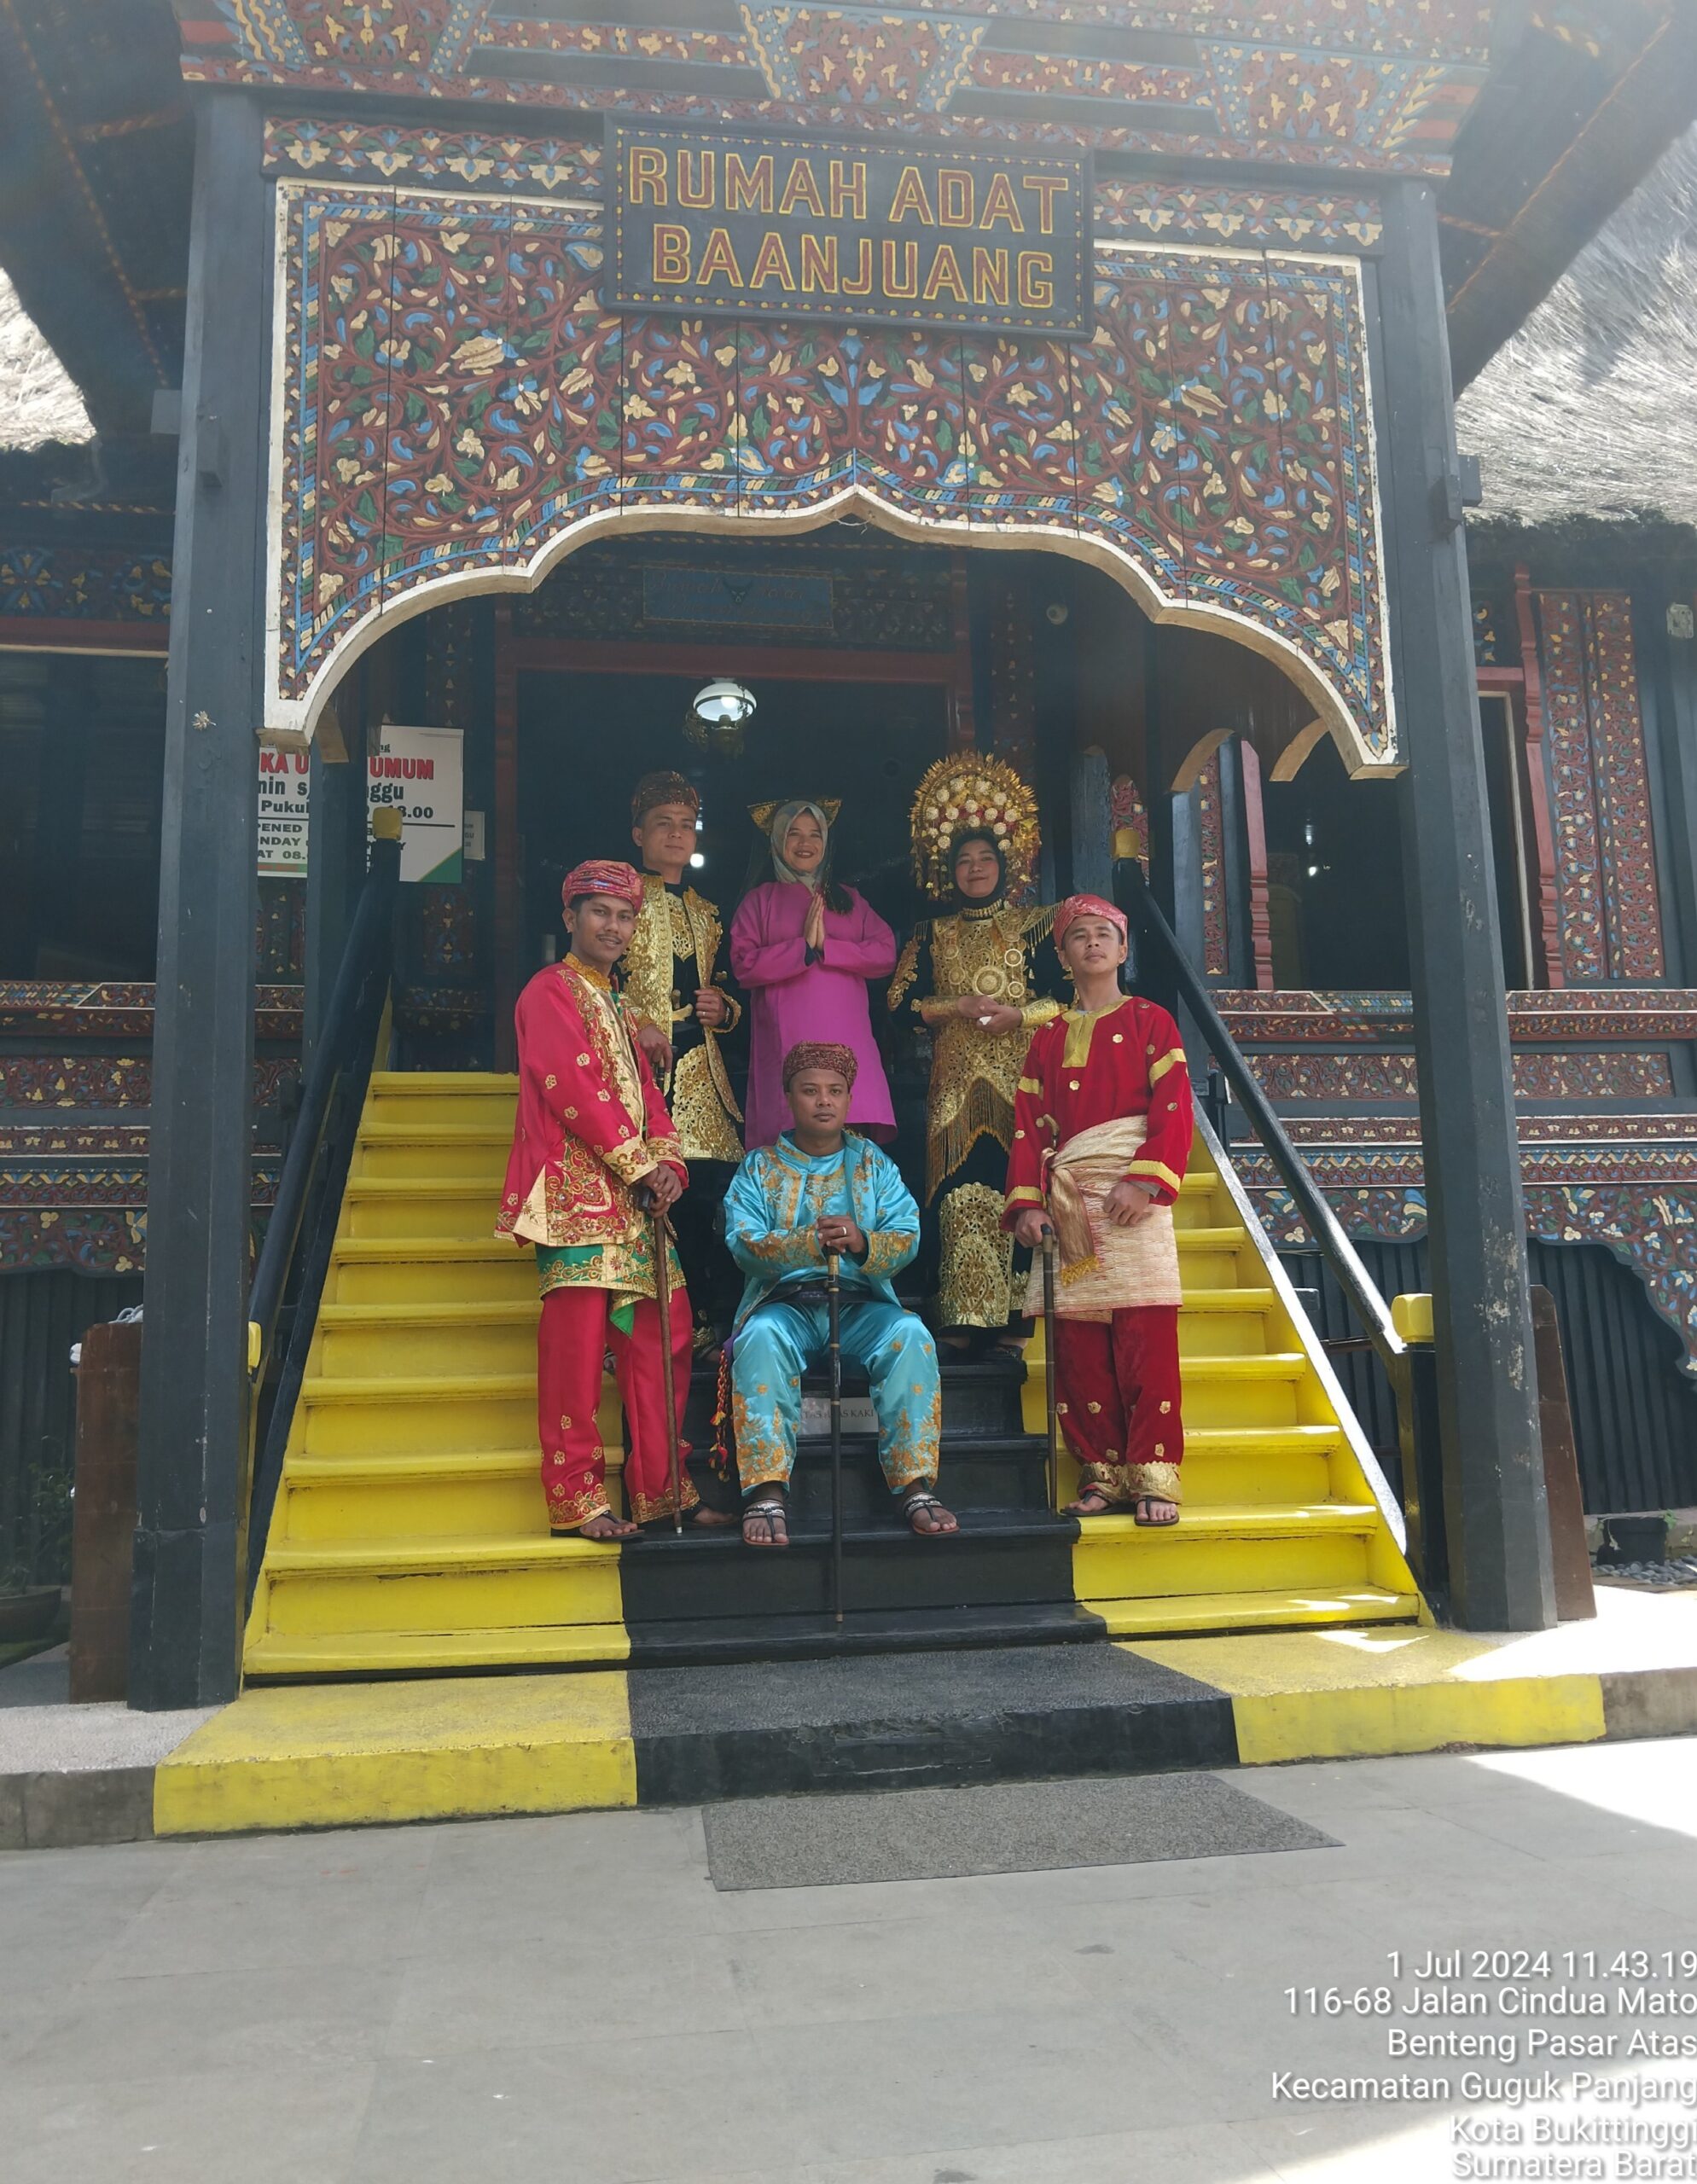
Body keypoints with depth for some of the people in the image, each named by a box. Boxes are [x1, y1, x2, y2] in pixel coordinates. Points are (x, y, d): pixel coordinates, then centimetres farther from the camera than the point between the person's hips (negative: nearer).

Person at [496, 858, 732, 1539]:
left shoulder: (615, 1005, 24)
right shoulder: (550, 992, -2)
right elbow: (576, 1088, -12)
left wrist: (668, 1160, 1)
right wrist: (641, 1164, -10)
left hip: (636, 1196, 9)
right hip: (578, 1189, -9)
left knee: (660, 1340, 7)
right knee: (577, 1341, -9)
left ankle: (662, 1489, 14)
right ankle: (577, 1500, -3)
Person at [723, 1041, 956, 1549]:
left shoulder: (875, 1163, 14)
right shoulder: (759, 1167, 11)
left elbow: (907, 1237, -1)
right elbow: (744, 1243, -6)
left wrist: (861, 1243, -23)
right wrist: (809, 1242, -24)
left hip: (861, 1303, 1)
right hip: (785, 1302, -1)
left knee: (911, 1336, -29)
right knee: (760, 1338, -34)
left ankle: (917, 1485, -26)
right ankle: (766, 1493, -36)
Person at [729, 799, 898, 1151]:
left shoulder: (850, 900, 20)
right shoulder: (760, 900, 12)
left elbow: (886, 955, 6)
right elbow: (744, 965, -2)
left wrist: (827, 946, -5)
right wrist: (804, 947, -7)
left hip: (846, 1038, 2)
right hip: (786, 1041, -2)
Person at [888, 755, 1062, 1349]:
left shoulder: (1036, 924, 11)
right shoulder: (933, 933, 18)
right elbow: (900, 1001, 10)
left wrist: (1019, 1014, -11)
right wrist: (958, 1007, -5)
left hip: (1021, 1077, -1)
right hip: (955, 1082, 1)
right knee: (959, 1194, -9)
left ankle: (1015, 1318, -7)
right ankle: (963, 1319, -9)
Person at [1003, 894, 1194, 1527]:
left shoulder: (1150, 1022, 9)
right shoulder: (1047, 1039, 19)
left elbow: (1174, 1110, -2)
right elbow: (1029, 1125, 12)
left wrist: (1145, 1181, -15)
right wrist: (1026, 1202, -1)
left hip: (1133, 1195, -3)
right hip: (1068, 1203, 4)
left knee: (1147, 1338, -9)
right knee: (1077, 1344, 0)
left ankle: (1153, 1476, -3)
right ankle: (1103, 1472, 9)